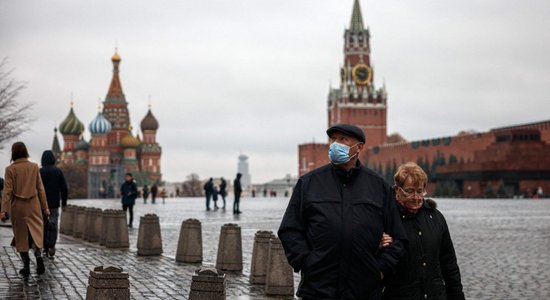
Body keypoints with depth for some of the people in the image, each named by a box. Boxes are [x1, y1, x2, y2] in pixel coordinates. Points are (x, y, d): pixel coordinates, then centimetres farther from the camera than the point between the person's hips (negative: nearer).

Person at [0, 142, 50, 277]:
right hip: (33, 205, 1)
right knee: (36, 231, 5)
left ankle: (26, 266, 12)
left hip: (18, 205, -1)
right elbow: (40, 188, 1)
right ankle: (39, 255, -23)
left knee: (21, 236, 10)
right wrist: (45, 207, 7)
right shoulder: (34, 167, -1)